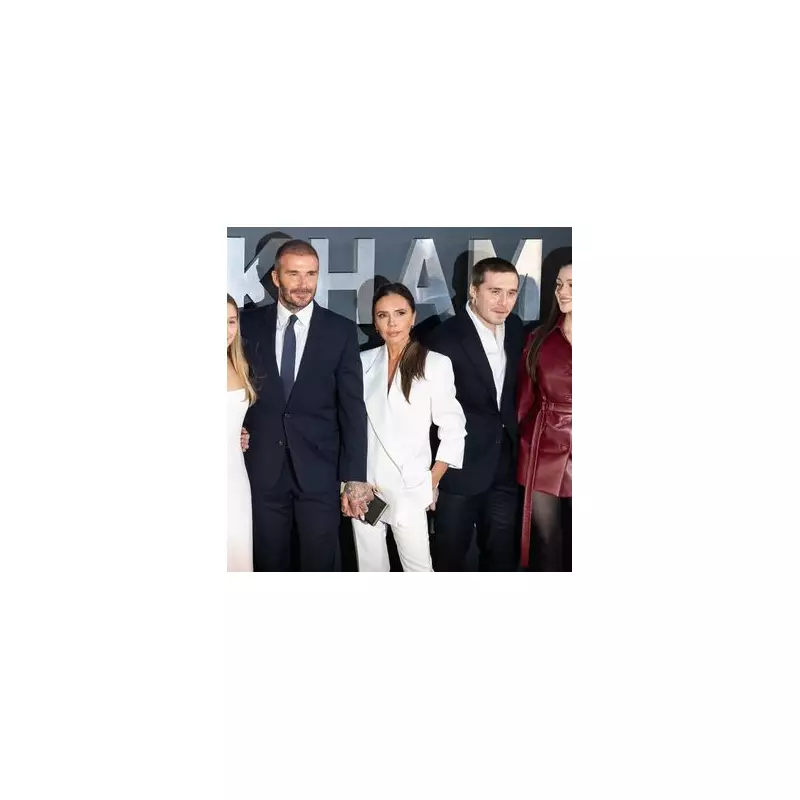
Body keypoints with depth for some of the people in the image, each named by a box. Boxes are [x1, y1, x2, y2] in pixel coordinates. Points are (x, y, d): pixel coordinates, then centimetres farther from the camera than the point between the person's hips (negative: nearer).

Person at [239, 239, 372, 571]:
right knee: (269, 563, 13)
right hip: (262, 468, 1)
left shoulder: (341, 331, -2)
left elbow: (353, 408, -3)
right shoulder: (249, 324, 2)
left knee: (321, 562, 10)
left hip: (319, 469, -1)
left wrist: (355, 478, -8)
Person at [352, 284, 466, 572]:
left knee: (418, 567, -1)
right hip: (364, 485, 3)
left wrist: (431, 483, -3)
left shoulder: (436, 364, -5)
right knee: (369, 566, 10)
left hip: (409, 490, -3)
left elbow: (453, 431, -1)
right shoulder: (363, 362, 4)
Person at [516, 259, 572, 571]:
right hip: (543, 452, 2)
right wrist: (519, 442, 6)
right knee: (545, 539, 8)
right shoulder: (539, 338, 5)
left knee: (571, 541, 8)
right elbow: (524, 397, 9)